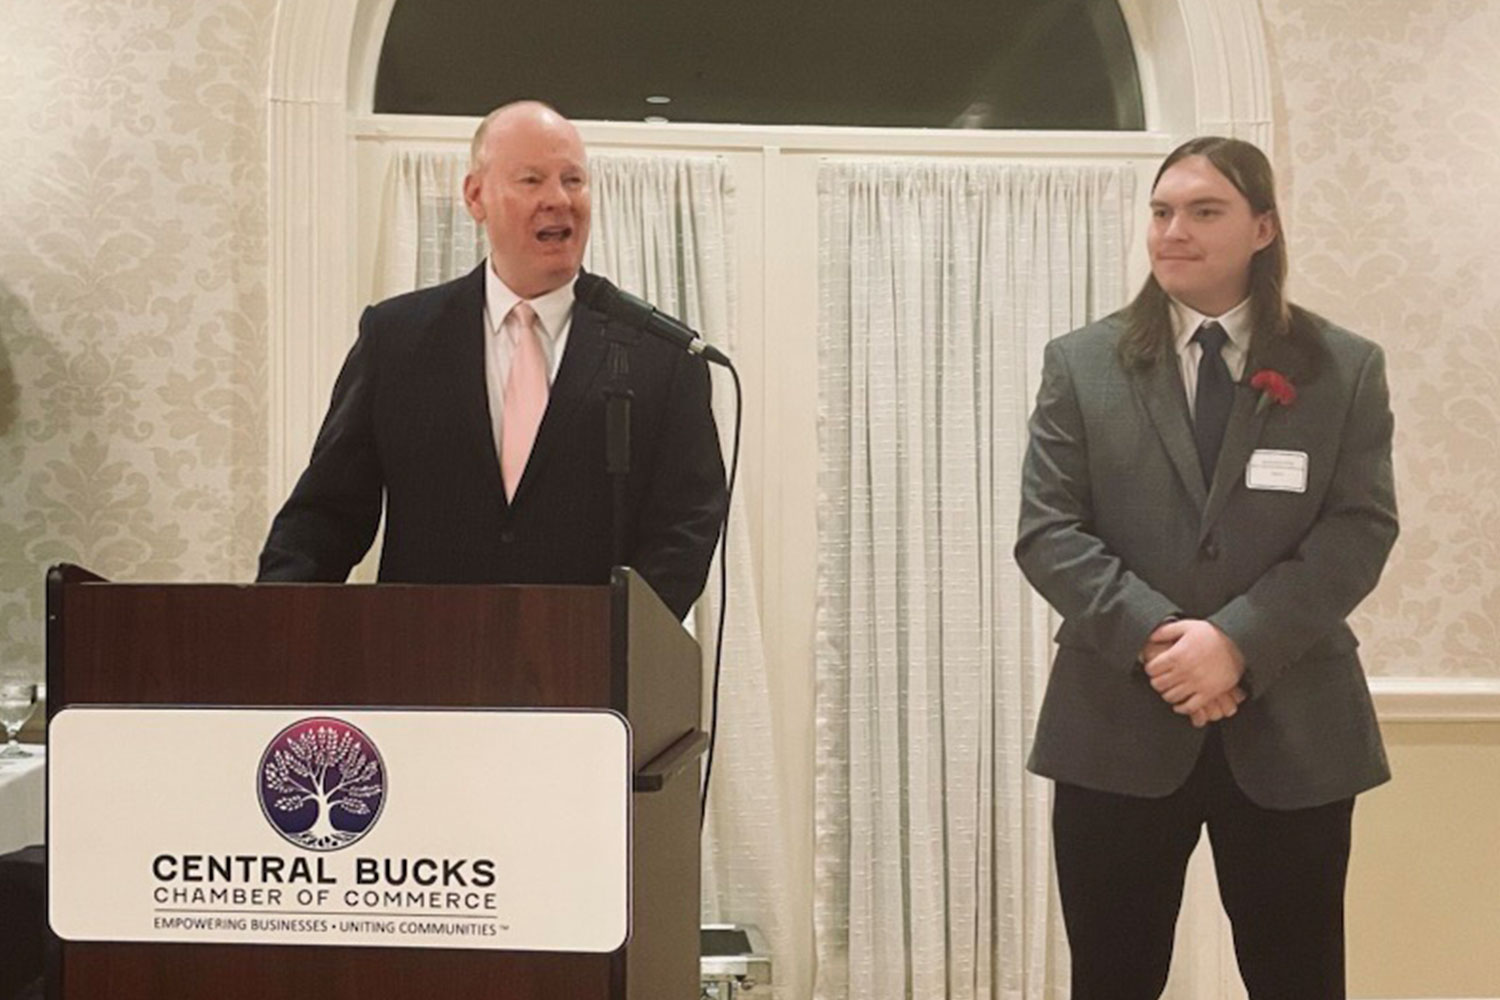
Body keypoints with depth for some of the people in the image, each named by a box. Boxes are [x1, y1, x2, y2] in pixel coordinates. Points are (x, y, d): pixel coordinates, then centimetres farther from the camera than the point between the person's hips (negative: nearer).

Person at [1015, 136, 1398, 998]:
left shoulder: (1346, 368, 5)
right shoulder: (1081, 365, 6)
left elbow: (1361, 531, -5)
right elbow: (1047, 533, -2)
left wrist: (1238, 641, -18)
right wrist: (1153, 635, -17)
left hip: (1292, 726, 0)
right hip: (1119, 723, 0)